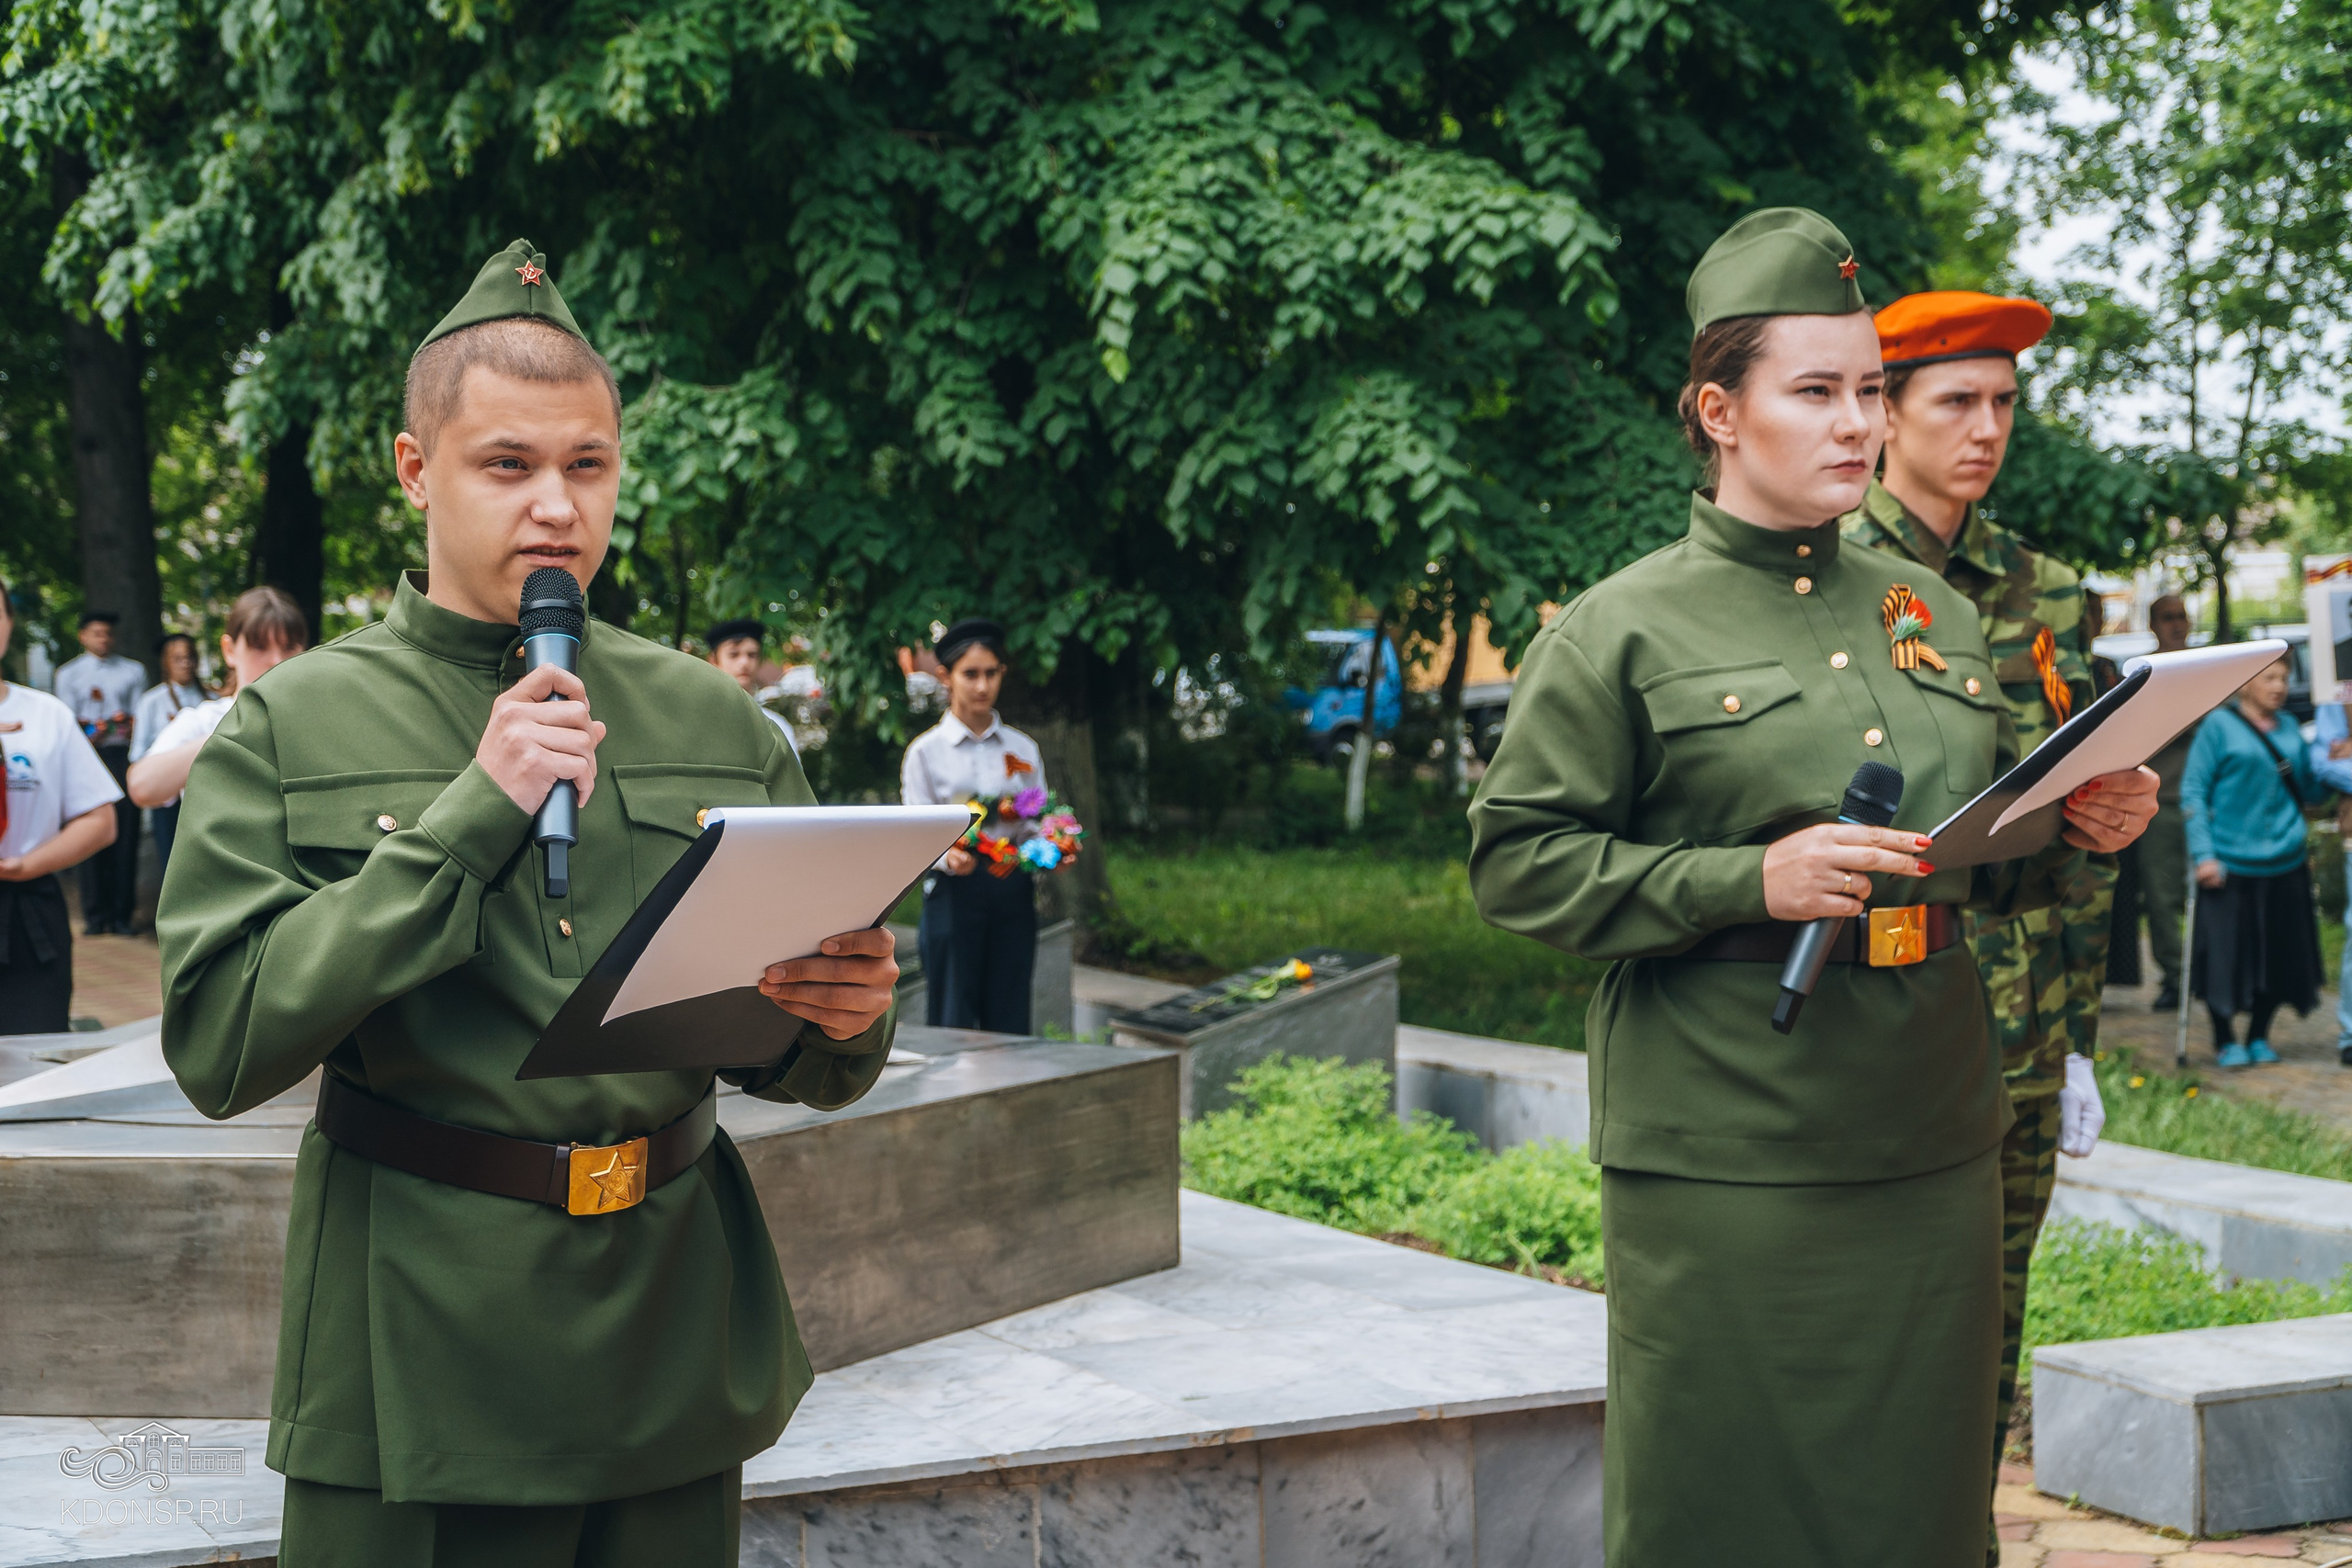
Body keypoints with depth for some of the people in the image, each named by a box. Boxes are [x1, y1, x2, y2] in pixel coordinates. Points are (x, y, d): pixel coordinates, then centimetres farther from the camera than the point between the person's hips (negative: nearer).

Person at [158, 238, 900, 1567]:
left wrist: (848, 1020, -14)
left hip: (677, 1345, 3)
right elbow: (219, 1047, -12)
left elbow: (799, 1068, 11)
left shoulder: (713, 720, 8)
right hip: (419, 1359, -3)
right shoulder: (290, 729, -1)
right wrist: (470, 814, -16)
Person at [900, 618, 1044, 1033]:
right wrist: (947, 856, -24)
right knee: (953, 1026, -3)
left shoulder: (1023, 749, 13)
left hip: (1013, 894, 3)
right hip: (954, 894, -3)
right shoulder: (926, 751, 3)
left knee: (1009, 1024, 2)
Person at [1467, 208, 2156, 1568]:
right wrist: (1752, 881, -18)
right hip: (1724, 1166, -5)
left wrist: (2079, 830, 0)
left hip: (1934, 1152, 5)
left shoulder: (1938, 615, 14)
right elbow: (1518, 864, -7)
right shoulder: (1624, 631, -3)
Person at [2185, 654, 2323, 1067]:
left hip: (2284, 863, 5)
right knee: (2226, 953, -1)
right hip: (2231, 863, -5)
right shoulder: (2219, 725, -4)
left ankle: (2259, 1037, 23)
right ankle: (2225, 1040, 16)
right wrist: (2203, 853, -12)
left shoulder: (2288, 728, 11)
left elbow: (2309, 791, 15)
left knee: (2279, 954, 7)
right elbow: (2193, 791, -5)